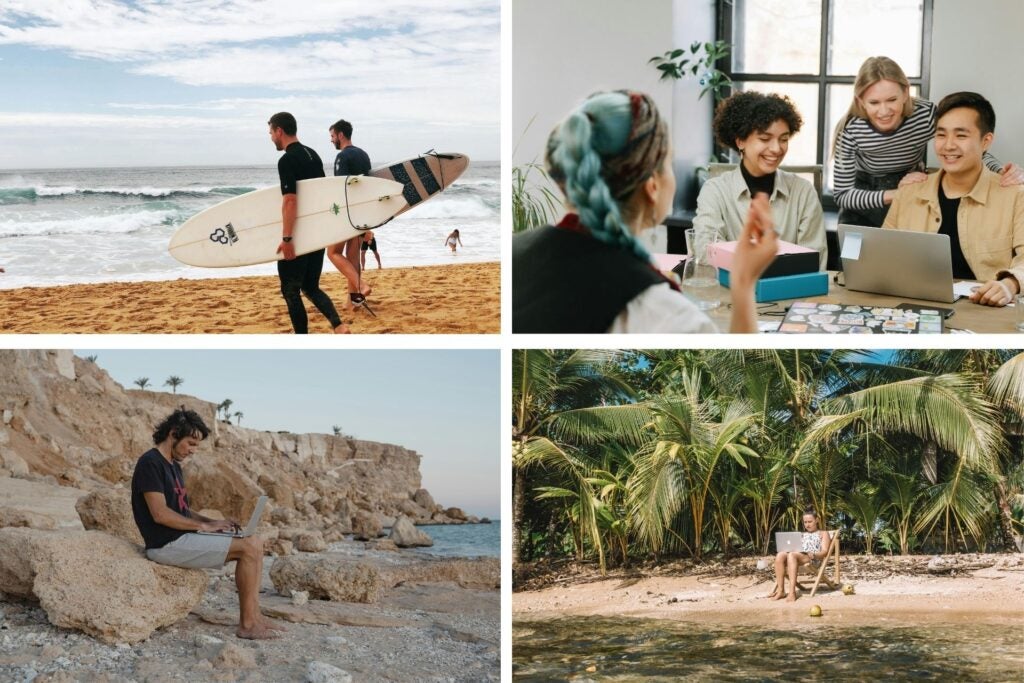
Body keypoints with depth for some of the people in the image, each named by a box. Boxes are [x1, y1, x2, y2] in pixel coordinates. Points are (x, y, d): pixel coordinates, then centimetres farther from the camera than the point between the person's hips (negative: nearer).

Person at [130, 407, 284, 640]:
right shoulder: (150, 463, -13)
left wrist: (212, 522, 5)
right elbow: (160, 514, -20)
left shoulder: (173, 465, 19)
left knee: (255, 541, 1)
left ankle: (254, 616, -3)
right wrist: (204, 525, -16)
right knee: (249, 548, -17)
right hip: (166, 544, -10)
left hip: (182, 537, 10)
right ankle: (247, 624, -12)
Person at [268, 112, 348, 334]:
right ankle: (339, 326, -4)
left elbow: (290, 201, -22)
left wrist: (286, 239, -22)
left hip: (299, 236, -8)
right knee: (311, 287, 16)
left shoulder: (287, 160, -15)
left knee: (290, 290, 4)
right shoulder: (313, 155, 12)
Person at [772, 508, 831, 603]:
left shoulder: (823, 533, 20)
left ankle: (792, 592, -49)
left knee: (792, 555, -38)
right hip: (798, 556, 5)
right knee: (780, 555, -31)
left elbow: (824, 552, 4)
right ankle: (780, 590, -38)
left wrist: (813, 555, -18)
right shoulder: (802, 535, 36)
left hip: (814, 559, -5)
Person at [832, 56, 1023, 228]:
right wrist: (895, 194, -36)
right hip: (864, 208, -1)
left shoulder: (926, 115, -25)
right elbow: (842, 194, -22)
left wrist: (1004, 172, -37)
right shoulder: (850, 129, -26)